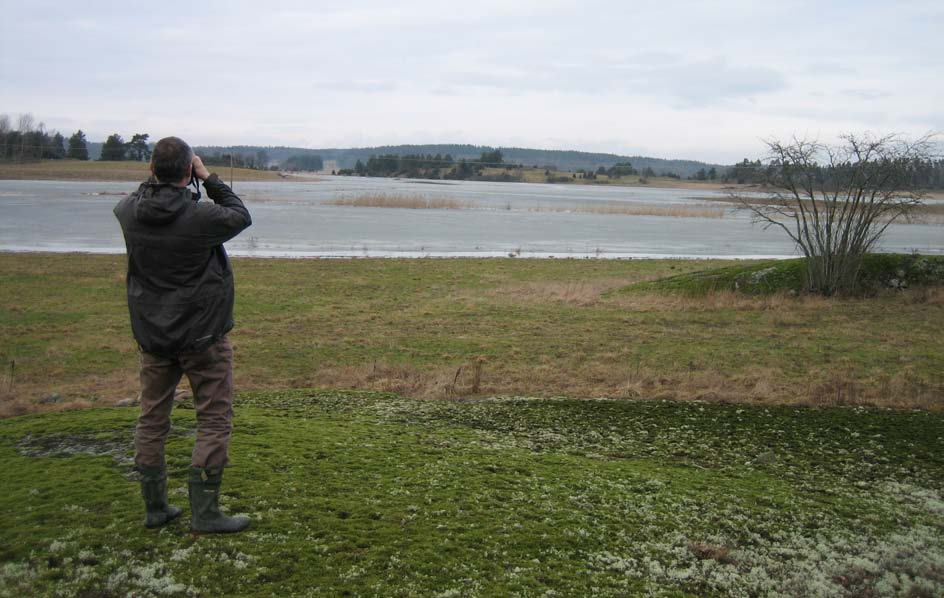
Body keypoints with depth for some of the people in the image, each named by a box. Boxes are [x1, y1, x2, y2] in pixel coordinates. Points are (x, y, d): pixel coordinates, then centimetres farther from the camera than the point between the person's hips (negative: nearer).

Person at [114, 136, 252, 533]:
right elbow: (241, 215, -1)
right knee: (214, 420, 5)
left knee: (152, 419, 16)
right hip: (201, 335, -5)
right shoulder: (202, 217, -21)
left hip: (151, 334, 5)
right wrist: (210, 179, 1)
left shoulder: (129, 213, -6)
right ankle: (204, 513, 7)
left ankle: (155, 508, 25)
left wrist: (156, 179, 10)